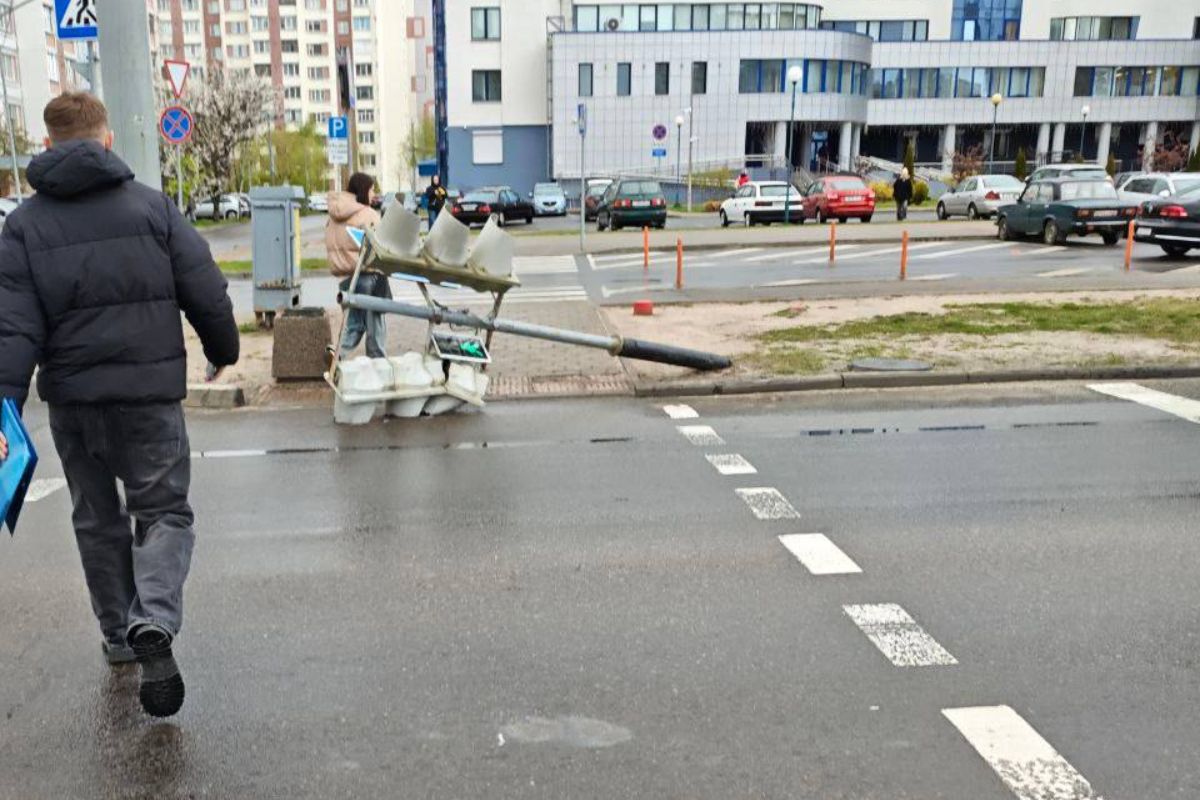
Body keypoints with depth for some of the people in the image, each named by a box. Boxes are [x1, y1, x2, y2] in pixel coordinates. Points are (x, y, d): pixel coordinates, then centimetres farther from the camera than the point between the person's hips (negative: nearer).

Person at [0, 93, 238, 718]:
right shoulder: (152, 207, -3)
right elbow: (206, 293, -3)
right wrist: (222, 351, 14)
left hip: (70, 398, 2)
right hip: (149, 391, -2)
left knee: (96, 518, 19)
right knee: (163, 509, 7)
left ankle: (119, 636, 29)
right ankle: (153, 622, -18)